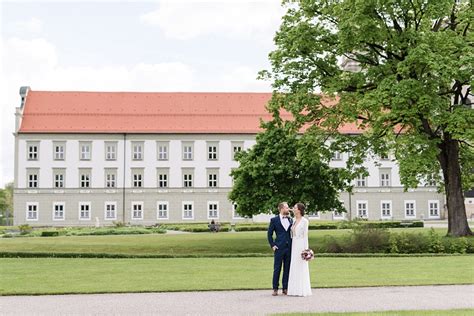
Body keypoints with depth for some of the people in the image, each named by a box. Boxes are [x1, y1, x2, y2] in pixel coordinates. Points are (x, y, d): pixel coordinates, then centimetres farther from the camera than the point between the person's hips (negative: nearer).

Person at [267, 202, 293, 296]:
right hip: (279, 248, -3)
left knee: (287, 269, 6)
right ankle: (275, 289, 6)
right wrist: (272, 245, -5)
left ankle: (285, 288, 13)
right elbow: (269, 234, 3)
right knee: (277, 269, -1)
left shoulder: (290, 220, 11)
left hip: (289, 248, 4)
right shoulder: (274, 220, 1)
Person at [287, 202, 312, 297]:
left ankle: (303, 290, 0)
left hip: (301, 245, -8)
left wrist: (305, 249, -15)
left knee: (301, 268, -4)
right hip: (294, 245, 8)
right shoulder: (294, 221, 13)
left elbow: (305, 235, -11)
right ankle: (295, 290, 12)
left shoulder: (305, 221, -8)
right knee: (294, 268, 7)